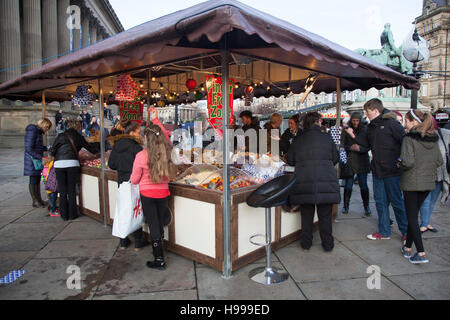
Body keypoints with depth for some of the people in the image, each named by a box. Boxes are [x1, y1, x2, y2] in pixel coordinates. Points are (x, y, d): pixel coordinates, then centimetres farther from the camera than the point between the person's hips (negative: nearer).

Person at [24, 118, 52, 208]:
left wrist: (47, 148, 6)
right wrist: (41, 157, -24)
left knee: (37, 180, 14)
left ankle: (39, 200, 22)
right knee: (33, 181, 0)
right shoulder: (32, 131, -16)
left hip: (38, 160, 9)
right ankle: (35, 201, 8)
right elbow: (29, 149, -21)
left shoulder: (38, 132, 13)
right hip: (32, 161, -9)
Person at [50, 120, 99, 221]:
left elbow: (52, 151, 8)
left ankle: (64, 215, 15)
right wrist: (96, 149, 46)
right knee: (72, 191, 9)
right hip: (72, 162, -1)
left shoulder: (61, 136, 13)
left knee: (62, 191, 9)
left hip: (59, 163, 1)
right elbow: (89, 147, 25)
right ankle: (72, 214, 13)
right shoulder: (78, 137, 13)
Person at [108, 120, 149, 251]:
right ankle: (138, 242, 16)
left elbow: (111, 164, 8)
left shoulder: (116, 145, 3)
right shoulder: (135, 146, -16)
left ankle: (123, 242, 24)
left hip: (122, 182, 6)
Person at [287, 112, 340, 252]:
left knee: (306, 214, 13)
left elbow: (290, 160, 9)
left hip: (304, 182, 1)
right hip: (326, 182, -1)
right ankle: (328, 244, 21)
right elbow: (335, 158, 10)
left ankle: (306, 243, 22)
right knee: (325, 215, 11)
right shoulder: (327, 138, 1)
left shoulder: (298, 140, 4)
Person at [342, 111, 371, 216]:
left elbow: (367, 146, -1)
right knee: (348, 185, 3)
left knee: (363, 185, 3)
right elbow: (343, 145, 3)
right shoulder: (346, 130, 5)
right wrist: (351, 148, -16)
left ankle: (366, 207, 16)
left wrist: (359, 148, -20)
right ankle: (346, 206, 14)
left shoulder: (365, 130, 2)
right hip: (349, 161, 1)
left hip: (362, 162, -1)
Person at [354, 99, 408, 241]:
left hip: (392, 171, -7)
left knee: (396, 202, 4)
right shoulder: (371, 126, 12)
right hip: (377, 170, 7)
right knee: (380, 201, 11)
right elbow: (367, 143, 17)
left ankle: (406, 231, 21)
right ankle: (384, 232, 22)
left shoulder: (392, 123, -11)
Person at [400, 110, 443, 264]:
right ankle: (407, 247, 27)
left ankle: (421, 254, -1)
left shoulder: (409, 139, -15)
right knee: (413, 214, 17)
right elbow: (439, 161, 7)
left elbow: (408, 162, -23)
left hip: (411, 183, -6)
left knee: (412, 217, 2)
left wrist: (400, 164, -3)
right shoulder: (433, 139, 5)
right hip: (428, 182, 6)